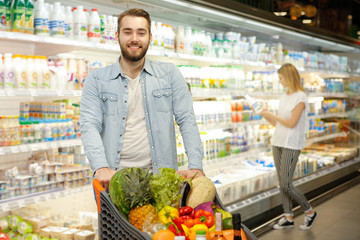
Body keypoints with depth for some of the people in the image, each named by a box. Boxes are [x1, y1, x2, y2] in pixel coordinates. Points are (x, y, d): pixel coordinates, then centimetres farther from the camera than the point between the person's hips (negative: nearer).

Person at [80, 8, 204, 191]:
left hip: (160, 177, 1)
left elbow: (186, 121, 5)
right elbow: (89, 125, -3)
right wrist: (101, 168, -21)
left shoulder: (170, 74, 10)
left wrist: (196, 166, -9)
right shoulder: (97, 80, 8)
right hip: (114, 178, 0)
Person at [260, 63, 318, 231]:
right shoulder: (284, 97, 14)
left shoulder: (300, 97, -10)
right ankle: (288, 218, 16)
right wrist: (264, 115, 5)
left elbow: (291, 123, -16)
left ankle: (310, 212, 10)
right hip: (278, 142, 8)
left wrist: (273, 115, -8)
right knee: (282, 184, 8)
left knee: (286, 185, -9)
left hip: (291, 145, -8)